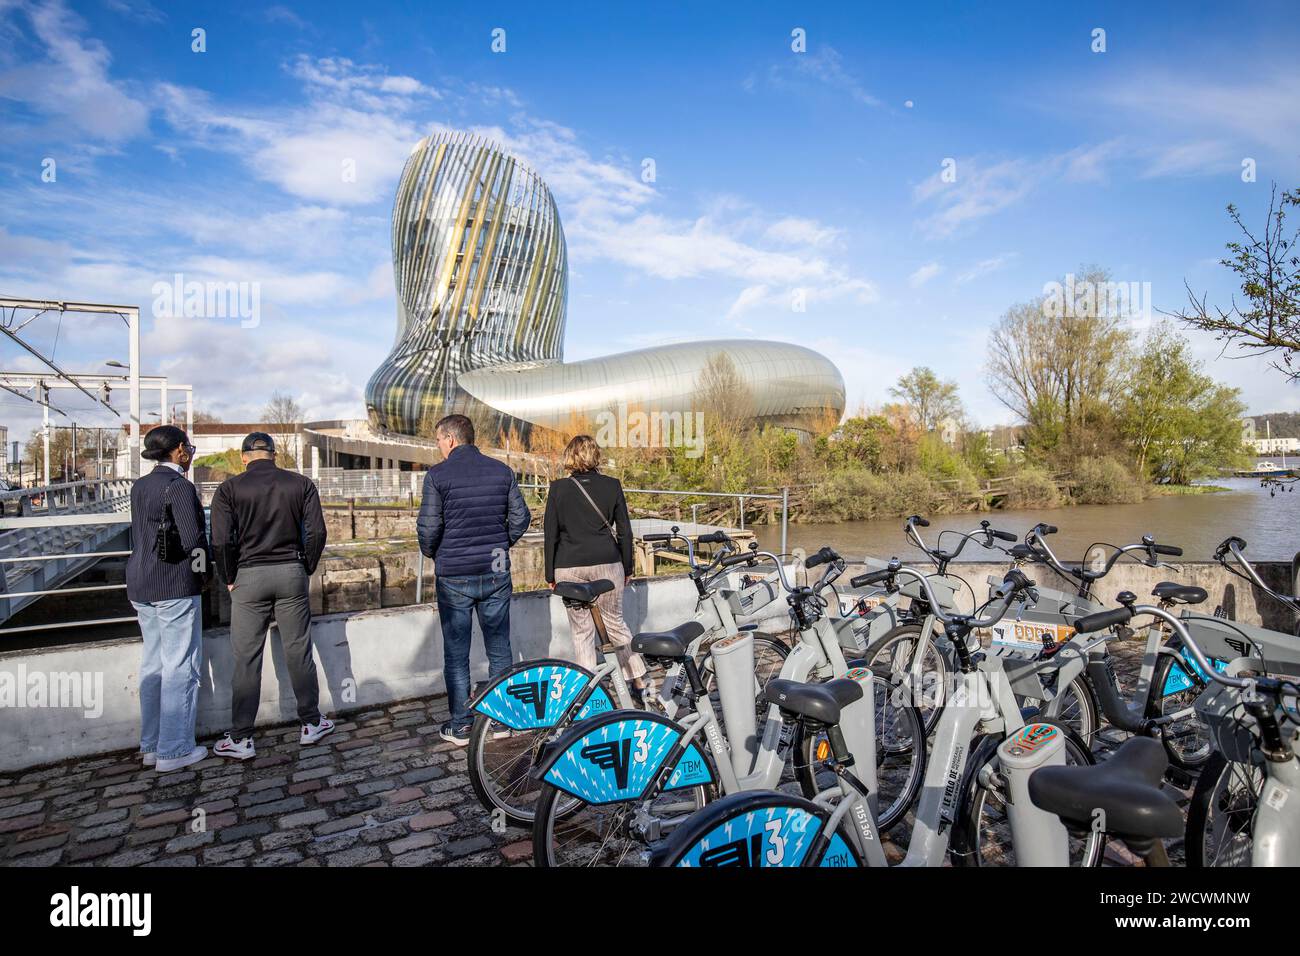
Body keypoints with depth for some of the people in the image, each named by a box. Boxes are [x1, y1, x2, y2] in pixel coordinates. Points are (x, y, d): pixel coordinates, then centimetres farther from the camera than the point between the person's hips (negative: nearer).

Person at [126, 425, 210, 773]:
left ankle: (151, 746, 25)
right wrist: (202, 566, 0)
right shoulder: (180, 486, -14)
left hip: (141, 585, 8)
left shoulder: (139, 487, 10)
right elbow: (193, 539, -19)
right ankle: (173, 750, 7)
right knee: (180, 666, 1)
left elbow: (138, 535, 14)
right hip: (174, 587, -8)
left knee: (154, 664, 16)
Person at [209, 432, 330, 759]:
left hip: (249, 576, -1)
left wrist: (230, 579, 4)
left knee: (246, 660, 7)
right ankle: (311, 723, 20)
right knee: (299, 653, 10)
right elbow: (316, 532, -4)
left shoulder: (230, 488, -1)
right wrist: (307, 569, 7)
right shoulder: (301, 484, 3)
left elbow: (221, 541, -9)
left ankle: (241, 739, 14)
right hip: (291, 573, 1)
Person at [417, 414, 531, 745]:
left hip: (454, 575, -3)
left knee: (456, 655, 9)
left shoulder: (438, 474, -8)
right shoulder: (502, 470, 2)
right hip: (496, 572, 3)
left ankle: (460, 726, 17)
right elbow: (521, 517, 2)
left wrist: (432, 554, 9)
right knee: (499, 650, 13)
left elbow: (428, 527, -11)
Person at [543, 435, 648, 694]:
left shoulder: (558, 488, -1)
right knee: (615, 621, 17)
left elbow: (551, 534, 0)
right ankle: (639, 678, 20)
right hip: (607, 563, 1)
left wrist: (550, 575, 7)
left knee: (581, 631, 9)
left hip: (569, 566, -1)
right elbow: (624, 531, 2)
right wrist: (627, 568, 11)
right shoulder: (612, 485, 0)